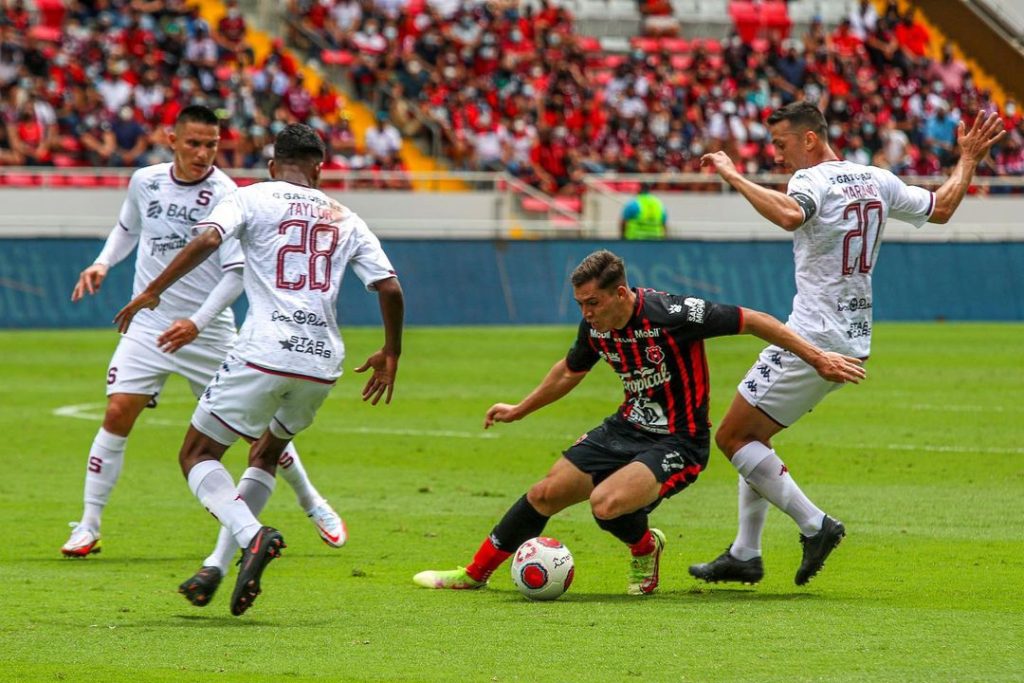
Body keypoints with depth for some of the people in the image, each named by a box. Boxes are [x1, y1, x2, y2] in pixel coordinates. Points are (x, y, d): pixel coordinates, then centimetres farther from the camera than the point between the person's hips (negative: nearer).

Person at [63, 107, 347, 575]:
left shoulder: (225, 197, -14)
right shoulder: (145, 182, 1)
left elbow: (237, 273, -17)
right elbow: (127, 228, 22)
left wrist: (197, 323, -27)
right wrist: (102, 264, 4)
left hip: (209, 330, -3)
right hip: (149, 325, 3)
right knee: (118, 413, -13)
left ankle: (312, 504, 25)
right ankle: (88, 527, -4)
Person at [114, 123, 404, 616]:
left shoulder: (252, 198, 6)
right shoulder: (345, 220, 17)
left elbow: (208, 240, -13)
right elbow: (390, 288, 12)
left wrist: (151, 292, -8)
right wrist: (391, 354, 27)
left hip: (265, 352, -5)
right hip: (323, 362, 5)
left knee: (197, 455, 7)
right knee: (266, 454, 26)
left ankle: (252, 536, -20)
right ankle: (216, 568, 16)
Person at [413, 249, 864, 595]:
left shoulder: (670, 314, -26)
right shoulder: (596, 326, -4)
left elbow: (753, 321, -20)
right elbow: (569, 372, 19)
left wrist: (817, 359, -20)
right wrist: (518, 410, 29)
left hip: (677, 444, -7)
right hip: (627, 429, 7)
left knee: (606, 503, -29)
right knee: (546, 493, 3)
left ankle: (644, 547, 5)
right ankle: (474, 574, 19)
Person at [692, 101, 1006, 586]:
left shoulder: (815, 180, -15)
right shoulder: (877, 181, 10)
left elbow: (789, 215, -38)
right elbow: (941, 208, 23)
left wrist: (733, 176, -31)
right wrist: (967, 161, 36)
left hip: (813, 340, -9)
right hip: (854, 341, 9)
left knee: (732, 437, -3)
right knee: (753, 437, 18)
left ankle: (814, 525, -9)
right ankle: (745, 555, 17)